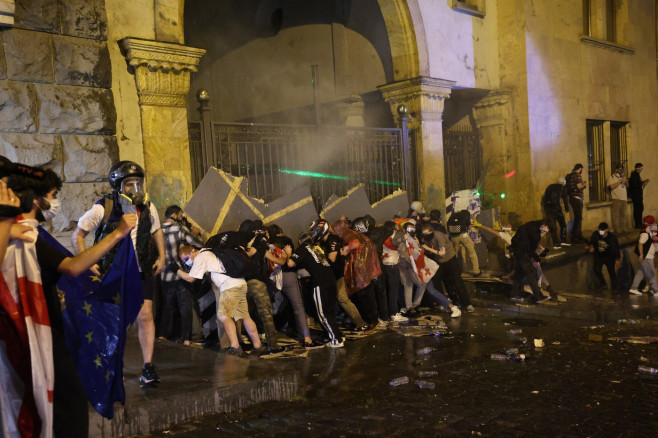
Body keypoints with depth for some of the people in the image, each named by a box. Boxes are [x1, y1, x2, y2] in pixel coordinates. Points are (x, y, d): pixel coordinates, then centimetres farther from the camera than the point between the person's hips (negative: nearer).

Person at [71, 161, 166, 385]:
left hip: (141, 272, 2)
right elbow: (77, 235, -2)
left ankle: (148, 367, 3)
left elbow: (157, 232, 17)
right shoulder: (103, 208, -12)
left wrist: (161, 257, 5)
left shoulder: (147, 207, -1)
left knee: (145, 316, -5)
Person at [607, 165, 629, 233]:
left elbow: (627, 186, 16)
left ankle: (623, 228, 12)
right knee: (616, 214, -7)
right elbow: (611, 186, -15)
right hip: (616, 198, -6)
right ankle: (617, 229, -4)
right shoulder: (612, 177, -1)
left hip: (624, 198, 6)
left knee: (623, 214, 7)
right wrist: (620, 181, -14)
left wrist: (626, 180, -3)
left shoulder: (622, 176, 17)